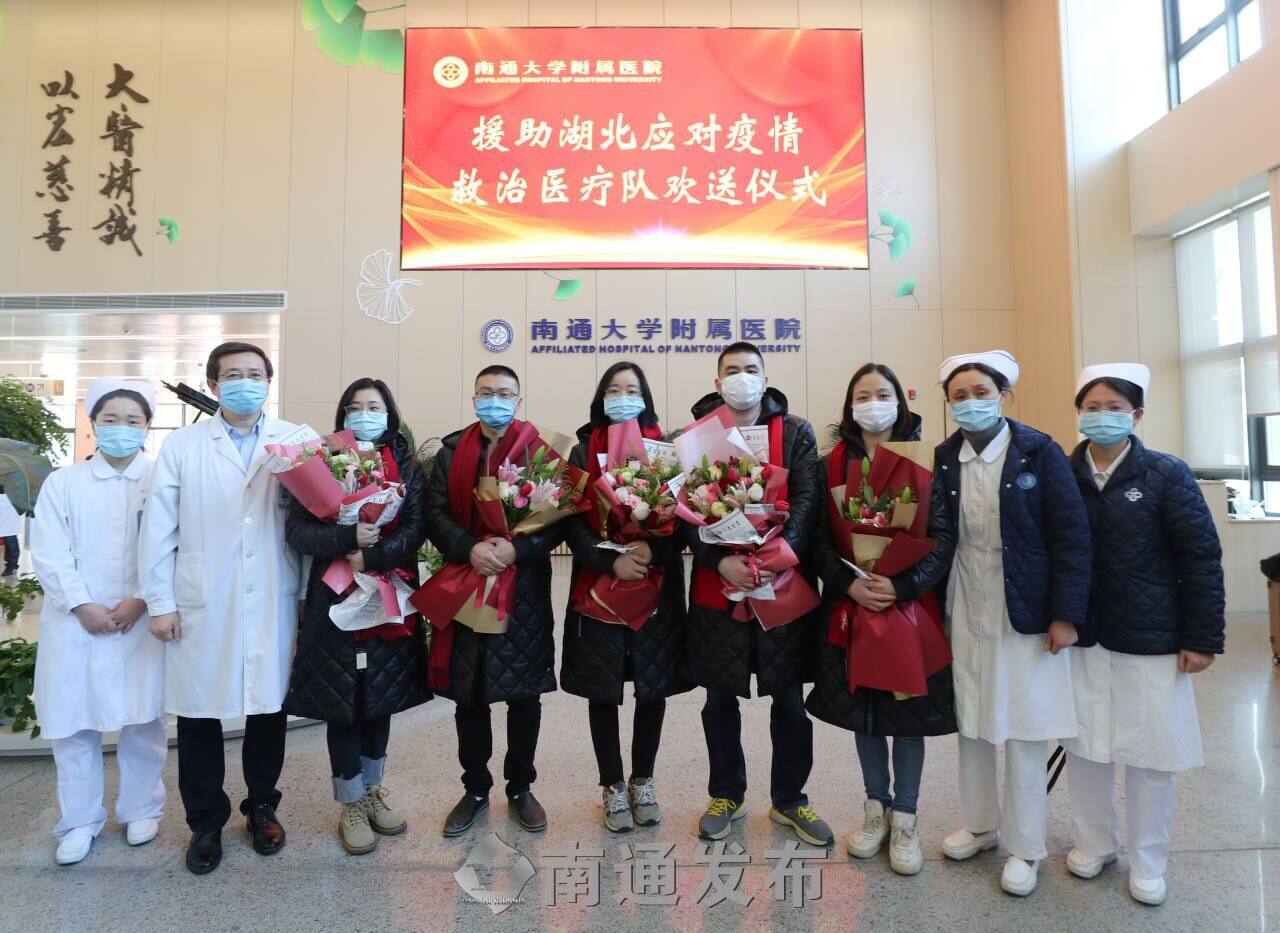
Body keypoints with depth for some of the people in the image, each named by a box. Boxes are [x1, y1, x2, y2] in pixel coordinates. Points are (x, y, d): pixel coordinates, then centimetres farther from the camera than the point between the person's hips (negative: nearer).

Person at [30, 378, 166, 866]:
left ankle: (141, 810, 25)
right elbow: (49, 555, 0)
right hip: (76, 623, 1)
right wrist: (82, 606, -9)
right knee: (73, 724, 6)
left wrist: (140, 601, -12)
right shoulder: (63, 482, 6)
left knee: (143, 721, 6)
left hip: (142, 622, -1)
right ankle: (80, 821, 23)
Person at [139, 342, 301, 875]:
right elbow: (158, 527, 3)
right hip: (201, 608, 0)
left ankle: (262, 807, 33)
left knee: (269, 708, 11)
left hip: (273, 606, 0)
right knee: (198, 714, 8)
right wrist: (159, 601, 0)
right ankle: (205, 823, 28)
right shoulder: (183, 446, 5)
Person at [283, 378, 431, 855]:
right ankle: (351, 805, 22)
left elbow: (416, 529, -6)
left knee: (381, 696, 13)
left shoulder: (407, 468, 5)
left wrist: (372, 557, -18)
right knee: (342, 700, 5)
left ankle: (373, 791, 32)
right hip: (336, 600, -2)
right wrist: (348, 537, -21)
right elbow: (296, 531, -7)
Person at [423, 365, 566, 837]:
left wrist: (517, 549, -20)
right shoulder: (452, 450, 7)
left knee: (524, 694, 10)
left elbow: (560, 516, -6)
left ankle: (520, 788, 29)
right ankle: (475, 789, 30)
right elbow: (435, 512, 0)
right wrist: (470, 547, -17)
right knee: (468, 696, 11)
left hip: (525, 587, -2)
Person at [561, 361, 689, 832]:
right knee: (602, 689, 6)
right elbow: (574, 520, -3)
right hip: (598, 584, -1)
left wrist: (654, 548, -18)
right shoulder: (584, 452, 5)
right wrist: (611, 561, -18)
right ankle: (614, 786, 24)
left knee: (654, 684, 8)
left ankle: (643, 780, 28)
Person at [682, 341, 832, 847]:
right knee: (720, 699, 12)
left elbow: (806, 500, -5)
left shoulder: (796, 432, 5)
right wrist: (720, 561, -18)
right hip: (717, 586, 0)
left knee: (789, 700, 10)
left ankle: (789, 799, 31)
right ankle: (726, 795, 33)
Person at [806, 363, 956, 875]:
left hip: (909, 604, -1)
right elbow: (820, 538, -1)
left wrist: (902, 585, -19)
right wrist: (849, 584, -16)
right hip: (851, 604, 2)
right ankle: (876, 808, 32)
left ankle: (904, 819, 25)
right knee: (862, 707, 13)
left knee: (908, 709, 7)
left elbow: (942, 535, -7)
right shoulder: (832, 464, 3)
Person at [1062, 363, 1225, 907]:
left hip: (1149, 639, -2)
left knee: (1149, 751, 8)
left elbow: (1201, 558, -5)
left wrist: (1202, 638, -7)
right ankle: (1094, 844, 32)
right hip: (1079, 638, 2)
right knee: (1083, 745, 12)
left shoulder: (1165, 475, -5)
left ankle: (1147, 863, 28)